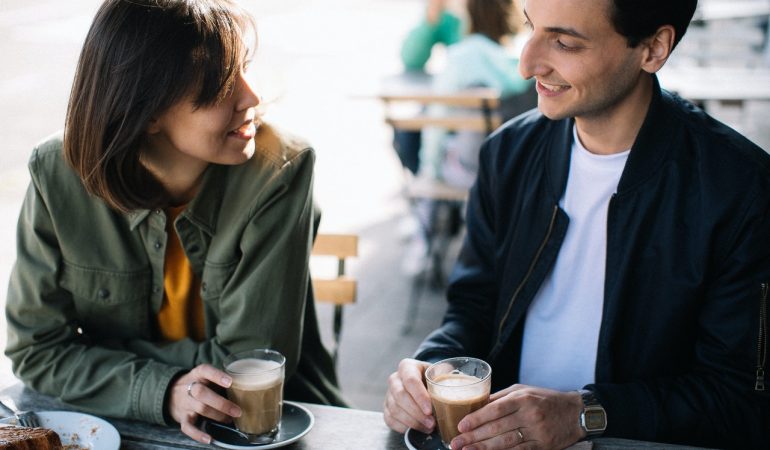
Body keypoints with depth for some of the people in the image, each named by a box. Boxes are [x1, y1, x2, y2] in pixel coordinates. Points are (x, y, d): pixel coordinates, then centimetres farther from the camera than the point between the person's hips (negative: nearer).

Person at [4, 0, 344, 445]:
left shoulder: (280, 170, -19)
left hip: (271, 423, -2)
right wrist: (162, 392, -21)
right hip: (124, 422, 2)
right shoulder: (58, 174, -12)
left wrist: (98, 351, -13)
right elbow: (36, 348, -6)